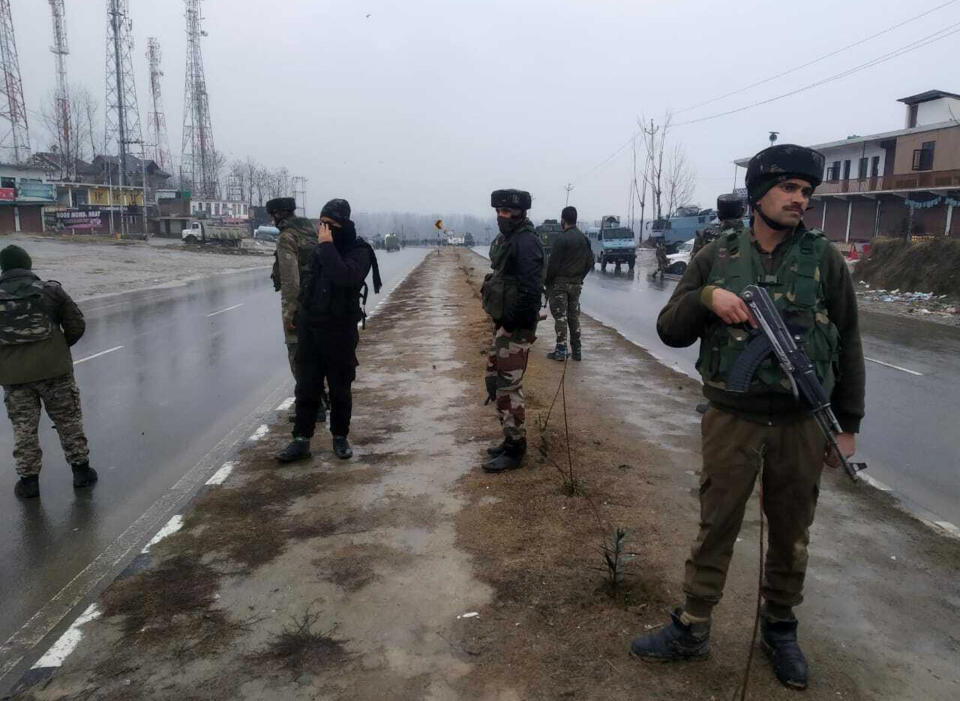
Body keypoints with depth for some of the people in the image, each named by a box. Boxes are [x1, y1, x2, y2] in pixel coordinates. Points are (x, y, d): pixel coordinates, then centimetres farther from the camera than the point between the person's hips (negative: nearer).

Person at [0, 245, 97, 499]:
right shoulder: (51, 290, -1)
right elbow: (76, 325, 0)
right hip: (54, 368, -1)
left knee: (23, 427, 11)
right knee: (69, 421, 12)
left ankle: (28, 480, 15)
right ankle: (81, 470, 18)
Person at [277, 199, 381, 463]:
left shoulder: (359, 251, -11)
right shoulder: (320, 248, 8)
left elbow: (344, 277, -32)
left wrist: (327, 245, -26)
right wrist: (302, 316, 17)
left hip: (340, 331, -5)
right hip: (310, 327, 5)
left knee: (340, 390, 7)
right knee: (306, 388, 5)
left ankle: (340, 438, 22)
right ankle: (301, 440, 12)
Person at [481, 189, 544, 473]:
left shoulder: (526, 242, -17)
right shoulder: (506, 239, 15)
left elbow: (529, 290, -24)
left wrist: (510, 324, -22)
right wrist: (500, 322, 15)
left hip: (515, 328, -10)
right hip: (502, 324, 10)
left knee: (508, 388, -6)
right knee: (494, 381, 16)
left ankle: (514, 450, 5)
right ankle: (511, 439, 28)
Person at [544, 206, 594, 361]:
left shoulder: (562, 239, -15)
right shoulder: (584, 239, 7)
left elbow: (553, 264, -16)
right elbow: (590, 262, 11)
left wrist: (546, 282, -5)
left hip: (560, 283, -6)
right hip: (577, 284, 6)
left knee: (560, 317, -1)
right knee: (574, 316, 12)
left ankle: (561, 350, -1)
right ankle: (576, 350, 15)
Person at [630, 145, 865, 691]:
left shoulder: (824, 258, -1)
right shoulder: (716, 257, 0)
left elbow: (848, 346, 4)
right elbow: (671, 330, 0)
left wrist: (848, 425, 4)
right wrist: (706, 296, -19)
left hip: (802, 423, 1)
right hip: (731, 419, 0)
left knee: (791, 533, 15)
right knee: (716, 526, 8)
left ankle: (781, 627, 36)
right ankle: (692, 629, 23)